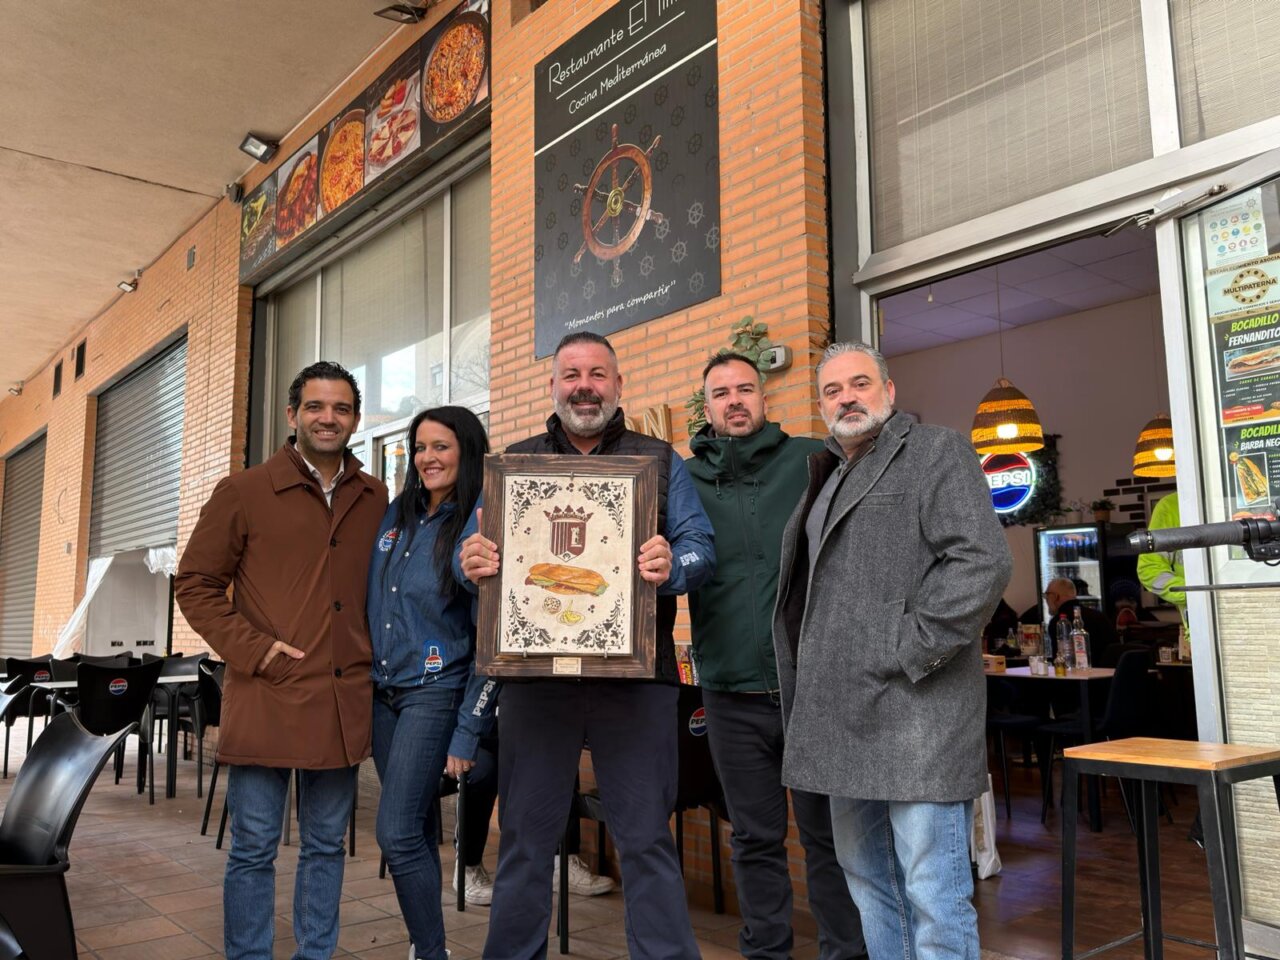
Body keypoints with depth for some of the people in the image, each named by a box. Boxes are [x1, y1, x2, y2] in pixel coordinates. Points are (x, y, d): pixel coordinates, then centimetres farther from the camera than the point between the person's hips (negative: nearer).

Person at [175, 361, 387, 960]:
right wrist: (252, 649, -9)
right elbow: (195, 583, 2)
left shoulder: (375, 500, 9)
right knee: (254, 849, 6)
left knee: (326, 845, 14)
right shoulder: (244, 493, 0)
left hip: (344, 701, 4)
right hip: (267, 698, -3)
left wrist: (376, 658, 5)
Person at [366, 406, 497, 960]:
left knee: (398, 835, -9)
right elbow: (372, 601, 15)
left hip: (435, 695, -6)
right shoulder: (397, 514, 7)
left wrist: (467, 733, -14)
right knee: (417, 829, 13)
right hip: (383, 692, 6)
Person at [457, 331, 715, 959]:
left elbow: (701, 546, 2)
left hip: (634, 675, -1)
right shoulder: (513, 464, 14)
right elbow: (473, 549, 10)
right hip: (534, 673, 2)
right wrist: (471, 563, -14)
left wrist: (672, 567, -20)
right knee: (524, 837, 12)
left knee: (647, 839, 4)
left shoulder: (660, 462, 10)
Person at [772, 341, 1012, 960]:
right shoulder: (826, 479, 20)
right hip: (844, 713, 8)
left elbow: (982, 562, -15)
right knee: (867, 880, 17)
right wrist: (809, 689, 15)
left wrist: (908, 654, -17)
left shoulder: (937, 454, -2)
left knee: (932, 896, -4)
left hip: (915, 715, -8)